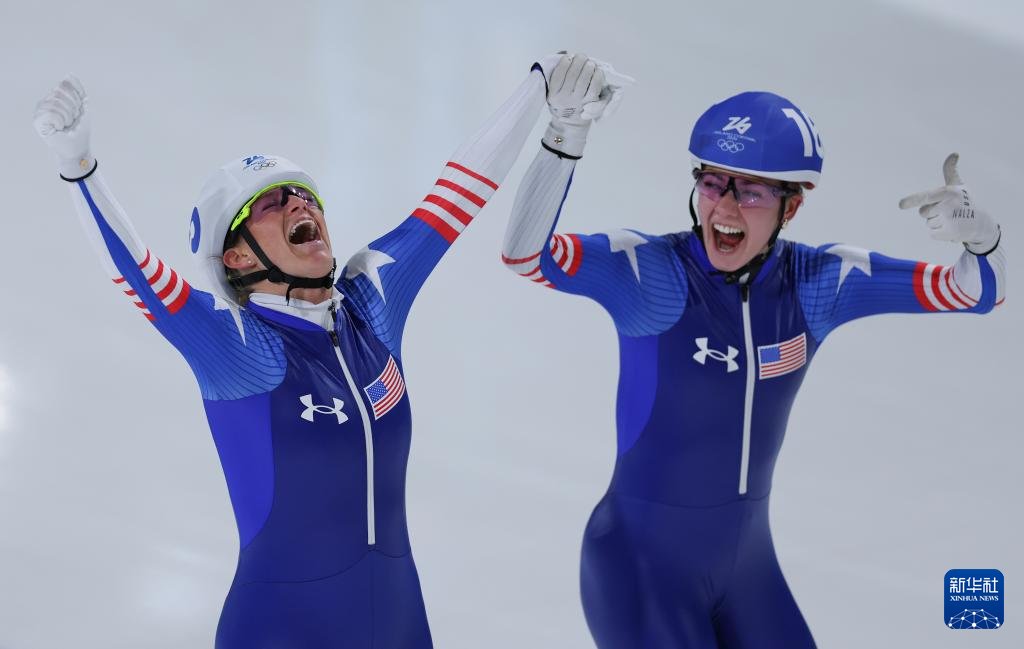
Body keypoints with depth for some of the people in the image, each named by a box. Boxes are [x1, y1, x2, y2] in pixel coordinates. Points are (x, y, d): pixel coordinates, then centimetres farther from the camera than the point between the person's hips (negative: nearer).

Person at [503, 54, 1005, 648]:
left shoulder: (815, 284, -6)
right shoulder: (650, 272, -20)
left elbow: (978, 290, -5)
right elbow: (525, 254, -36)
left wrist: (979, 234, -28)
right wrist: (565, 137, -50)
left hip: (747, 565, 5)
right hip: (642, 569, -5)